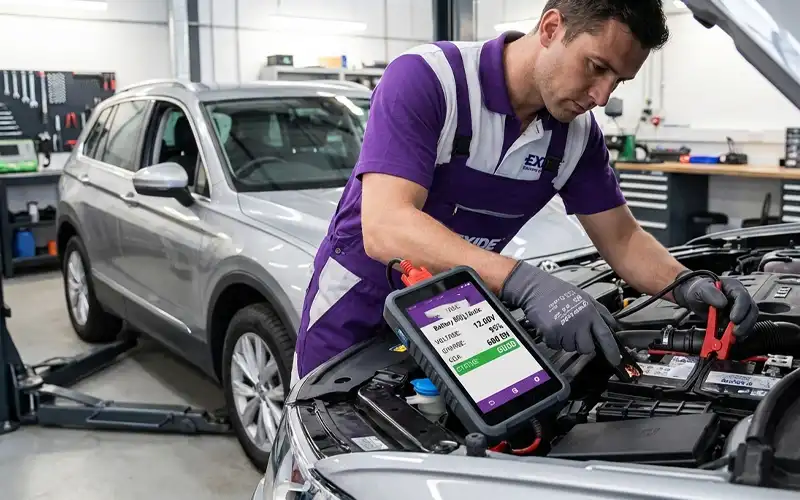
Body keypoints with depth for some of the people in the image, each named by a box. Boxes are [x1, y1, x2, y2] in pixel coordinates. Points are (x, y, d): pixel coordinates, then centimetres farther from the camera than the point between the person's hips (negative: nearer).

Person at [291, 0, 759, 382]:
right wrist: (525, 284, -47)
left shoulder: (579, 133, -8)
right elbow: (384, 228, -37)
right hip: (358, 314, -4)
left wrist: (687, 286, -20)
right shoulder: (425, 78, -26)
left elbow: (623, 239, 2)